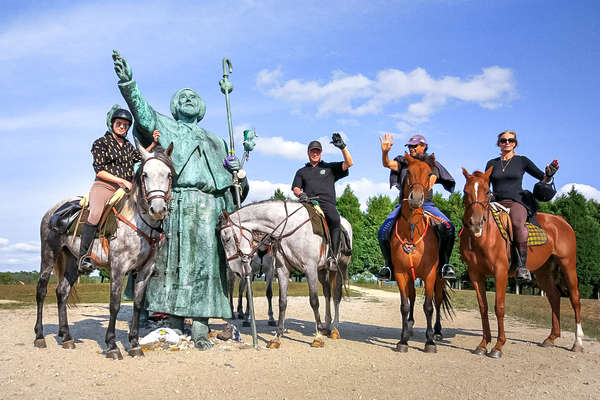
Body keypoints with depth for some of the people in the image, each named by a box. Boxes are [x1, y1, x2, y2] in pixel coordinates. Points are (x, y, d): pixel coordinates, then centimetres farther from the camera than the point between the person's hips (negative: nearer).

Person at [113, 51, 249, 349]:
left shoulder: (215, 142, 30)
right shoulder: (165, 127, 19)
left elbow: (230, 179, 28)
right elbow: (142, 111, -1)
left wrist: (236, 168, 6)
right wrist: (128, 85, -17)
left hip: (208, 204, 3)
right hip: (175, 203, -2)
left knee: (204, 260, -6)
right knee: (171, 260, -6)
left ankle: (200, 327, -6)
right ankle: (174, 325, -1)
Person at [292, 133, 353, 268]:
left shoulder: (330, 168, 25)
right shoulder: (301, 172, 29)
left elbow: (349, 163, 15)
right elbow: (295, 188, 16)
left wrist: (342, 147, 4)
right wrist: (300, 194, -8)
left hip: (327, 203, -2)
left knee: (335, 220, -35)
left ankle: (333, 256, -34)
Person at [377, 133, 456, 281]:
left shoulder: (431, 164, 13)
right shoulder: (403, 162, 17)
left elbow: (432, 180, -5)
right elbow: (387, 164, 0)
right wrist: (385, 152, -21)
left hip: (426, 204, -1)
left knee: (448, 227, -25)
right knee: (383, 232, -17)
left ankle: (444, 264, -10)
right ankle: (389, 264, 3)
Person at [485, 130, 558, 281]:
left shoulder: (522, 161, 12)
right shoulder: (492, 163, 19)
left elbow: (543, 179, 12)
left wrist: (549, 174, -10)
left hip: (516, 202, -3)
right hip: (496, 203, 3)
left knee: (517, 223, -38)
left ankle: (522, 266, -36)